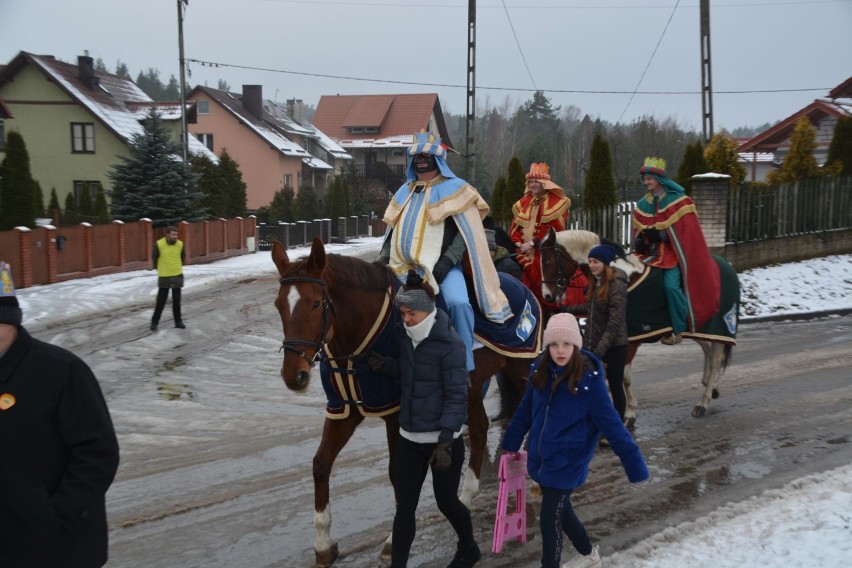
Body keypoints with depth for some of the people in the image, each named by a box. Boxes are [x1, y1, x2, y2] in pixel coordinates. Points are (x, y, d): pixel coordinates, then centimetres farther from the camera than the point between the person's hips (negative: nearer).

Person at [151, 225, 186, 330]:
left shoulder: (180, 244, -5)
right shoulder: (159, 244, -15)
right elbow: (154, 258, 1)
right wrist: (159, 270, 11)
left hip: (177, 276, 3)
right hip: (164, 277, -3)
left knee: (176, 300, 8)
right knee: (161, 300, 1)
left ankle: (178, 321, 18)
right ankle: (154, 322, 14)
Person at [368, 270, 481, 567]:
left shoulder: (450, 344, -17)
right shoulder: (407, 339, 4)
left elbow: (456, 396, -19)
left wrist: (445, 441, -26)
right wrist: (386, 365, -3)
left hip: (443, 440, -5)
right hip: (409, 438, 6)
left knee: (446, 501, 13)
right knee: (404, 507, 7)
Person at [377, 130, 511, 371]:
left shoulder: (455, 189, 3)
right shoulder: (405, 192, 20)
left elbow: (466, 232, -5)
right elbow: (393, 229, 25)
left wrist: (447, 261, -18)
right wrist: (384, 257, 7)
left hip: (441, 267, -6)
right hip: (403, 268, 6)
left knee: (458, 303, -32)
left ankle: (466, 364, -22)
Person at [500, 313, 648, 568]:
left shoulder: (589, 378, -20)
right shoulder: (539, 370, -6)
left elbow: (610, 423, -17)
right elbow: (525, 411, 9)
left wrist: (634, 462, -16)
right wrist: (510, 442, 17)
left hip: (568, 462, -6)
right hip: (539, 457, 6)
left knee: (549, 517, -2)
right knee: (559, 509, 22)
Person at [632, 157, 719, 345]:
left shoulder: (678, 201, -5)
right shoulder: (643, 204, 12)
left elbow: (686, 230, -11)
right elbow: (638, 229, 17)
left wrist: (660, 235, -21)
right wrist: (640, 242, -7)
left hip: (674, 252, -6)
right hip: (652, 252, 6)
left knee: (670, 284, -26)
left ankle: (678, 329, -13)